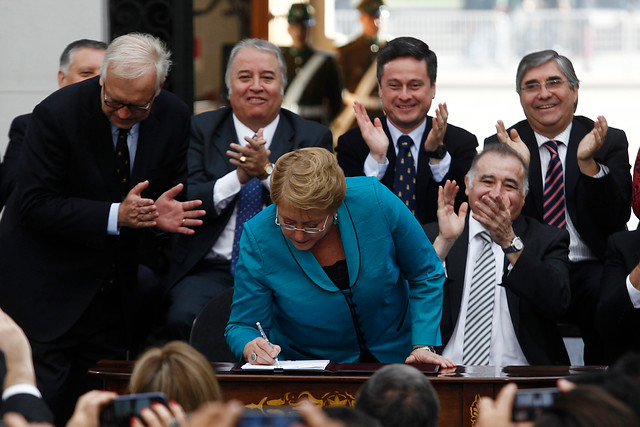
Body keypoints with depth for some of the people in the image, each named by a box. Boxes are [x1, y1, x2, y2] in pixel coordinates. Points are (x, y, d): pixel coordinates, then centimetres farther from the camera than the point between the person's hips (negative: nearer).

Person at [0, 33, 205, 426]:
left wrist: (161, 216, -17)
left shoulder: (175, 117, -4)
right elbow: (35, 206, -19)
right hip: (46, 287, -5)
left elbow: (172, 190, 9)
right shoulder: (57, 113, -18)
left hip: (114, 286, 5)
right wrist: (115, 216, -28)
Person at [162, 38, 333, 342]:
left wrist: (267, 171, -16)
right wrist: (238, 177, -15)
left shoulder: (312, 137, 10)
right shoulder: (200, 130, 11)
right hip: (211, 269, 0)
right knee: (183, 318, -31)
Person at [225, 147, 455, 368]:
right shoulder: (258, 238, -19)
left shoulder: (375, 201, -18)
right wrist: (251, 347, -31)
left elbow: (426, 276, -3)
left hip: (393, 359, -1)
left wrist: (422, 345, -12)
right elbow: (242, 326, -9)